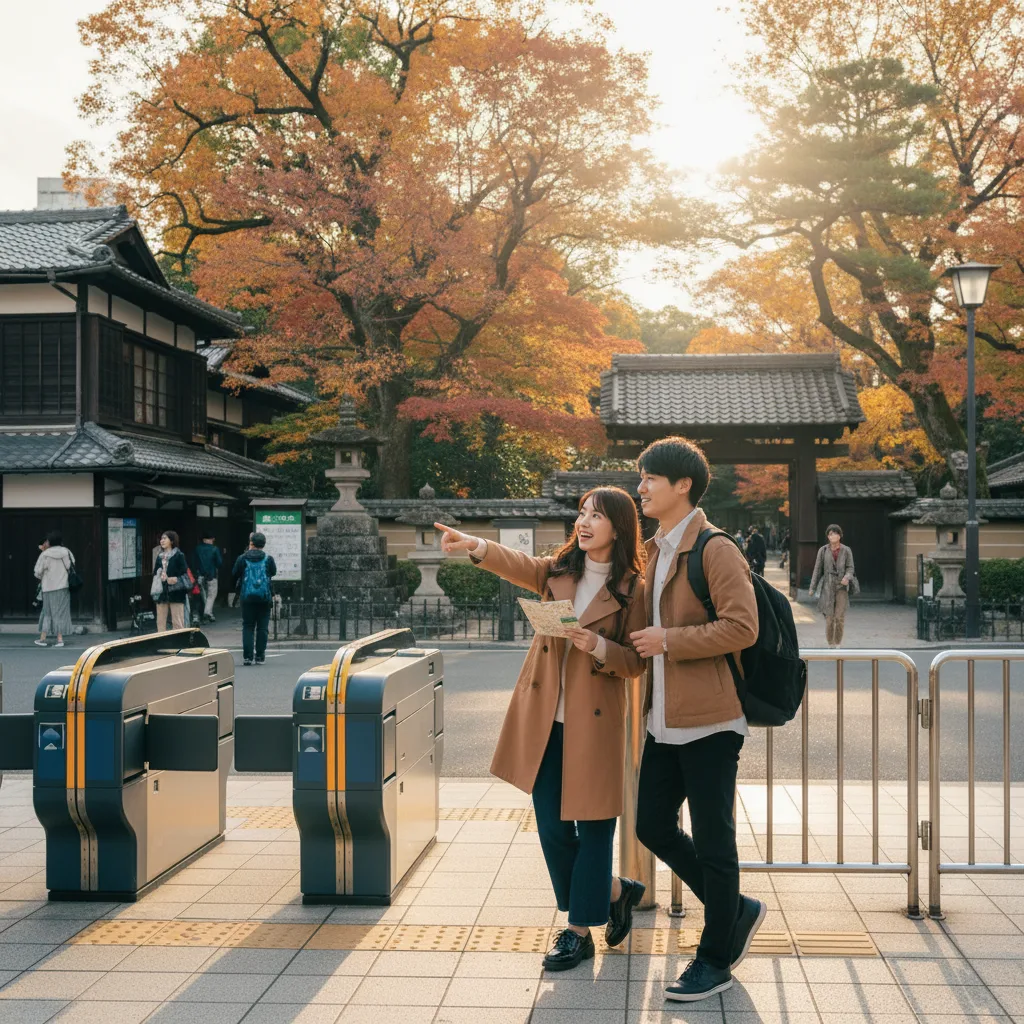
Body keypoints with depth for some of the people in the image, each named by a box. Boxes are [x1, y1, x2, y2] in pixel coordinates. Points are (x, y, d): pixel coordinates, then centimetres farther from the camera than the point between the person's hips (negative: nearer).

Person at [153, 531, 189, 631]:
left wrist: (176, 579, -23)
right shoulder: (159, 557, 13)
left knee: (177, 622, -3)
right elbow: (155, 574, 17)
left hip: (176, 592, -5)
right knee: (160, 622, 6)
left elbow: (184, 574, -7)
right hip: (162, 592, 5)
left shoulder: (179, 556, -3)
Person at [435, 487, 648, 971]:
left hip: (594, 721, -4)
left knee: (592, 829, 4)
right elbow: (518, 565, -15)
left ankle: (580, 931, 20)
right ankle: (615, 892, 31)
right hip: (543, 718, 5)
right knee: (552, 828, 9)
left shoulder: (632, 589, -5)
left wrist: (598, 647, -24)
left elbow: (636, 662, -5)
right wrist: (474, 546, -34)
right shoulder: (558, 570, 6)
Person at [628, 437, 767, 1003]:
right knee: (653, 827, 13)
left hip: (709, 722, -9)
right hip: (665, 720, 9)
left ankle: (716, 960, 19)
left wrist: (668, 640, -19)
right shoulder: (656, 552, 15)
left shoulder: (716, 551, -13)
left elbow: (741, 628, -21)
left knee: (711, 842, 2)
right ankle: (738, 912, 31)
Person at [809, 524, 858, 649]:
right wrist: (812, 588, 1)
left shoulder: (846, 550, 0)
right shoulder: (823, 550, 0)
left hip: (842, 587, 0)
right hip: (828, 586, 0)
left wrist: (847, 577, -22)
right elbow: (818, 569, 3)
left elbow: (850, 568, 1)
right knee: (829, 617, -1)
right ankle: (830, 644, 12)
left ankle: (838, 643, 6)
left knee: (840, 617, -9)